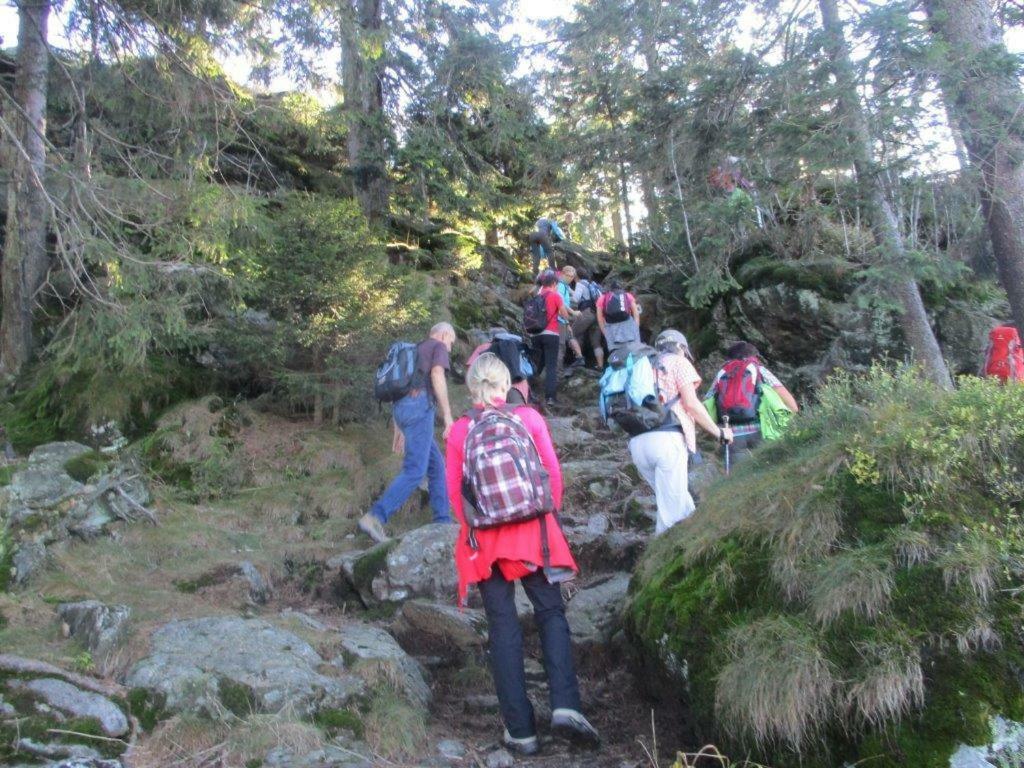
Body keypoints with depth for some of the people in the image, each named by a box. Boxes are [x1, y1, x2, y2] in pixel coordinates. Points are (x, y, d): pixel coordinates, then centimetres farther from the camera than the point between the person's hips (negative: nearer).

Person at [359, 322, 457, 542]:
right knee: (415, 471, -13)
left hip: (403, 408, 9)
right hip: (419, 406, -9)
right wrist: (447, 414, -15)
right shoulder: (439, 347, 8)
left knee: (436, 464, 14)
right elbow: (437, 375, -13)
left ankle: (442, 521, 12)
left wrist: (399, 430, 28)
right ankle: (374, 517, -23)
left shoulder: (415, 352, 32)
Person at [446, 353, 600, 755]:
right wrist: (550, 515, 17)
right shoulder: (529, 417, 2)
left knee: (503, 626, 4)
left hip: (484, 539, 1)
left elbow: (454, 490, 5)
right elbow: (553, 473, 4)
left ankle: (520, 730, 6)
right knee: (551, 613, 8)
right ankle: (565, 705, -9)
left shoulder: (459, 430, 3)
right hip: (533, 530, 0)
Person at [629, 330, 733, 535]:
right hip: (665, 439, -6)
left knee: (683, 505, 17)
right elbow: (691, 404, 0)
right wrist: (720, 433, 10)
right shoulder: (678, 361, 11)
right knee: (672, 511, -3)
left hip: (636, 443, 6)